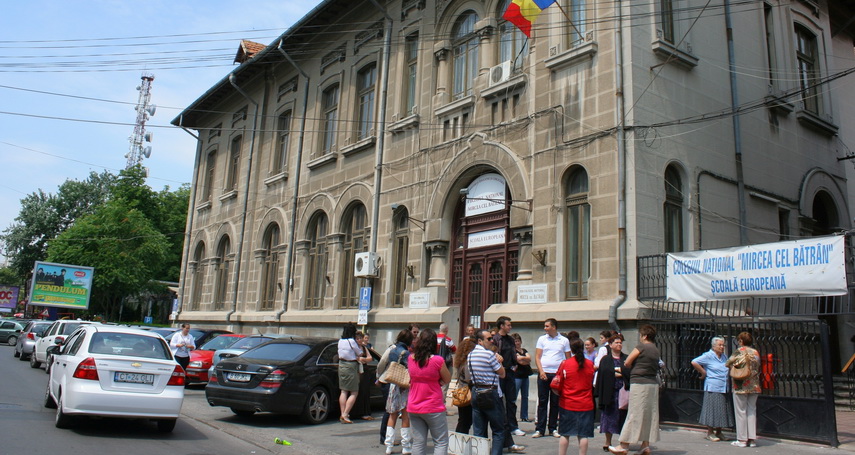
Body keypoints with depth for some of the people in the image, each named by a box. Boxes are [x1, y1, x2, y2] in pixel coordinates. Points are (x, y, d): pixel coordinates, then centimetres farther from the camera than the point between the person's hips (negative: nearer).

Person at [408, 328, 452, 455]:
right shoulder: (437, 360, -16)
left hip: (413, 408, 5)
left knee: (418, 443, 10)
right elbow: (447, 380, -3)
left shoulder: (411, 359, -1)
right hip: (433, 408, -5)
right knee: (441, 442, 5)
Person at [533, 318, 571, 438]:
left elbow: (568, 359, 8)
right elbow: (537, 357, 4)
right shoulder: (542, 339, 7)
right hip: (543, 373, 0)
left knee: (555, 402, 6)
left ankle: (553, 428, 16)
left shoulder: (564, 340, 5)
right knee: (542, 401, 1)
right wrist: (541, 371, -9)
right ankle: (539, 429, 5)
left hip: (557, 374, 0)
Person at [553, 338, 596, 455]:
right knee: (583, 435, 4)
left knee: (565, 434, 7)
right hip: (585, 405, 1)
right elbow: (592, 383, 13)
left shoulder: (565, 364, -7)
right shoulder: (590, 364, -1)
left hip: (567, 404, -1)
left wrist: (560, 394, 16)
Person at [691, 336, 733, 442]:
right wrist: (704, 373, -10)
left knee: (722, 409, 9)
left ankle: (718, 432, 19)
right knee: (712, 409, -4)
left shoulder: (724, 357, 15)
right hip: (712, 388, -7)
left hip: (724, 388, 7)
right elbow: (694, 362, -15)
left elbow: (728, 367, 34)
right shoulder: (708, 356, -8)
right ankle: (710, 433, 5)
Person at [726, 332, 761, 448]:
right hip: (754, 386, 5)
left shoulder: (739, 351, -8)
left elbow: (727, 363, -5)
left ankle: (742, 439, 4)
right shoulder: (756, 352, 6)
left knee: (741, 412, 1)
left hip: (740, 386, -5)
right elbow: (758, 369, 10)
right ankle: (752, 439, 11)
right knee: (752, 411, 10)